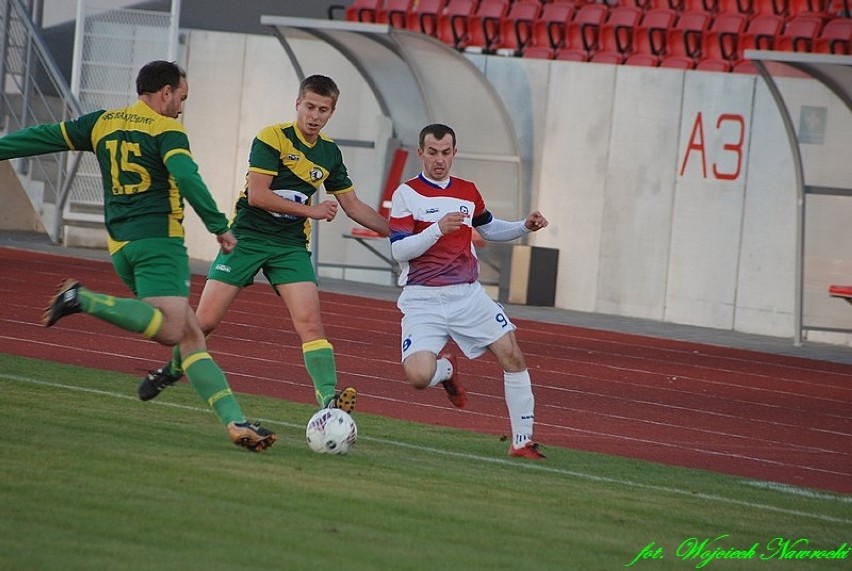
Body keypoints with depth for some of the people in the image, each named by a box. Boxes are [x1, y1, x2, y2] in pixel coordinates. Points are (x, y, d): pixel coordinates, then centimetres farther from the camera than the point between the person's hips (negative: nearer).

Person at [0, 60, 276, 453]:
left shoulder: (102, 123, 16)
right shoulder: (166, 131, -2)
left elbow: (45, 137, 18)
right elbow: (187, 178, -17)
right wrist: (219, 227, -14)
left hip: (119, 244, 8)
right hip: (159, 239, -8)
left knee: (190, 334, 5)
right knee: (171, 330, -21)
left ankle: (234, 420, -4)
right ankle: (84, 300, -26)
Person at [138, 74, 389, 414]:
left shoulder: (329, 153, 9)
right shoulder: (272, 138, -9)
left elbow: (353, 207, 19)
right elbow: (257, 195, -17)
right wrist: (310, 210, -15)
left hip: (291, 246, 4)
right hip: (248, 236, -4)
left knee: (310, 322, -16)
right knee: (205, 321, -3)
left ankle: (329, 397, -23)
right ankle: (174, 367, 25)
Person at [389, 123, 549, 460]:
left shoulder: (468, 192, 10)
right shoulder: (407, 194, -5)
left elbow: (489, 229, 28)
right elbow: (398, 250, -12)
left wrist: (525, 227, 10)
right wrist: (438, 229, -25)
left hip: (468, 294, 4)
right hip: (423, 300, -4)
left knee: (512, 356, -8)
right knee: (419, 376, -22)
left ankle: (522, 441, 4)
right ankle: (446, 369, 17)